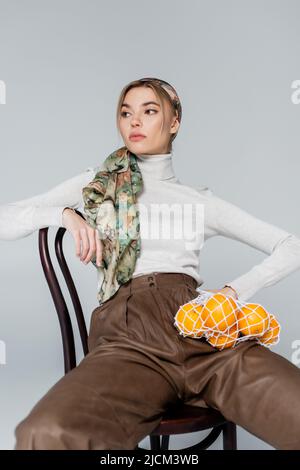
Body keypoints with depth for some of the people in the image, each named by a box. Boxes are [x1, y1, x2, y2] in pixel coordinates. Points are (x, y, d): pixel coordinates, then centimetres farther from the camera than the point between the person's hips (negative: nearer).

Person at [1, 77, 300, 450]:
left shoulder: (201, 200, 23)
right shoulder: (96, 184, 23)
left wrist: (234, 291, 5)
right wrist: (65, 214, 0)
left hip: (204, 331, 1)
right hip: (128, 332, -1)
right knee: (46, 435, -35)